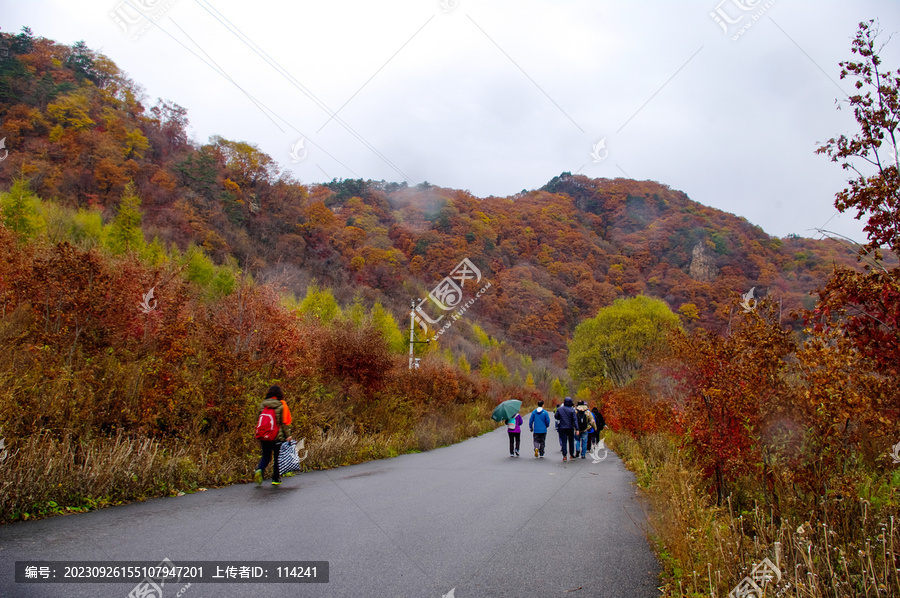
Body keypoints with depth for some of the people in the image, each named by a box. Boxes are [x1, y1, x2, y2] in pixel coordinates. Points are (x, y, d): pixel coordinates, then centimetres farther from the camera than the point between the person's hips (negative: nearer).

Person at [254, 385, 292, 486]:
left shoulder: (262, 404, 4)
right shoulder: (281, 405, -8)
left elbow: (258, 420, 10)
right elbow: (284, 422, -9)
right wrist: (288, 436, -2)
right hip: (278, 436, -3)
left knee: (266, 456, 15)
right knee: (278, 457, 11)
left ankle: (259, 469, -11)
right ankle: (276, 479, 15)